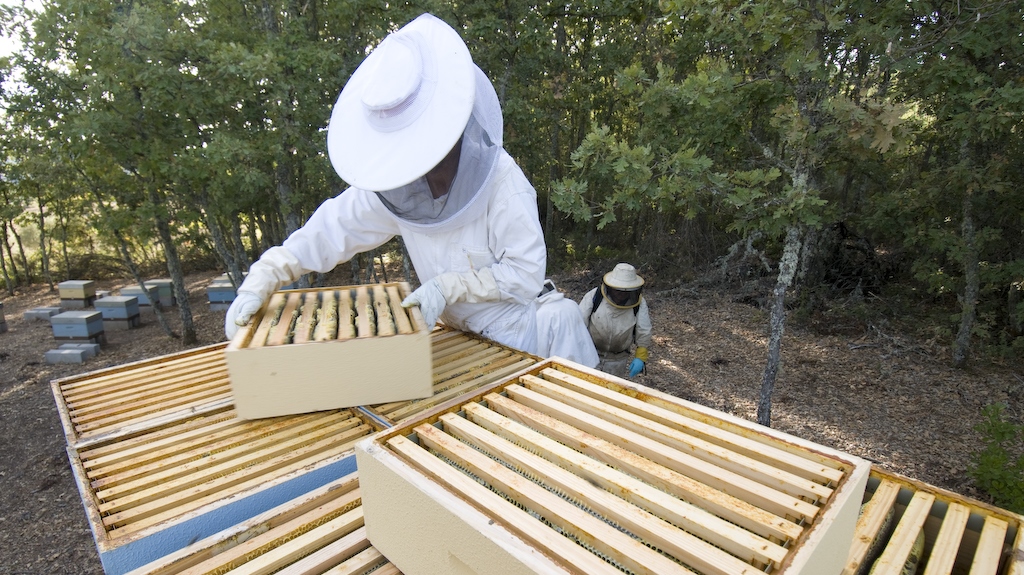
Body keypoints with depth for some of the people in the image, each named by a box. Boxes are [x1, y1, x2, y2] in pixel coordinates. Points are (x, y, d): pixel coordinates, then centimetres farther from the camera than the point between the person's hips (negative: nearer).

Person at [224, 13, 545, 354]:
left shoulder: (500, 180, -26)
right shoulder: (392, 183, -11)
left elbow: (526, 272, -24)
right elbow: (330, 230, -7)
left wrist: (450, 286, -30)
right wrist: (260, 282, -17)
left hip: (507, 335, -4)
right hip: (452, 331, 5)